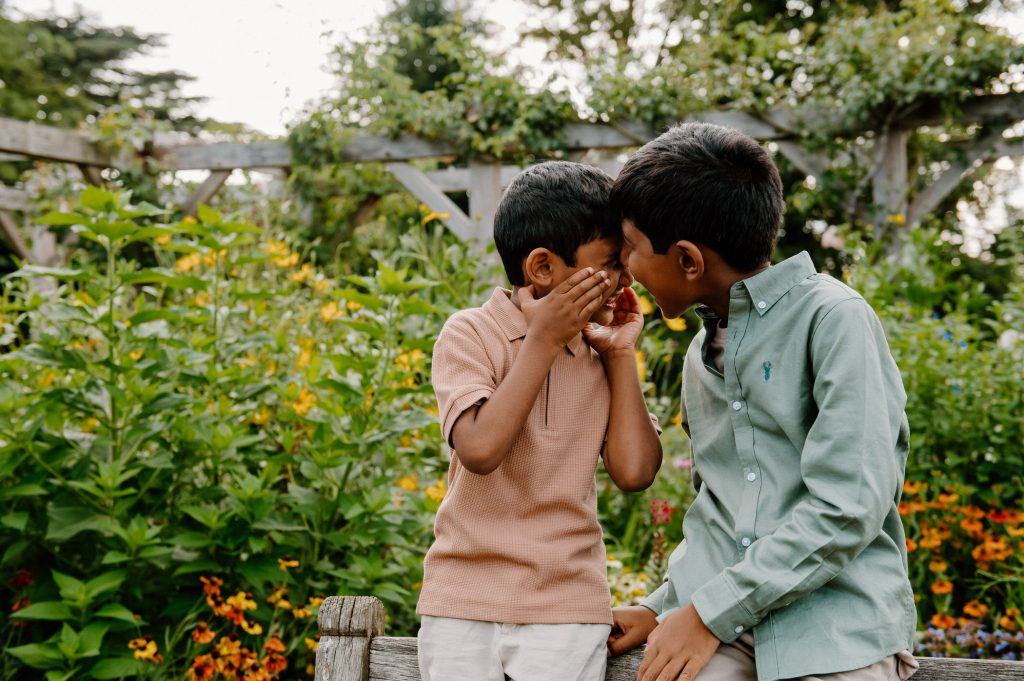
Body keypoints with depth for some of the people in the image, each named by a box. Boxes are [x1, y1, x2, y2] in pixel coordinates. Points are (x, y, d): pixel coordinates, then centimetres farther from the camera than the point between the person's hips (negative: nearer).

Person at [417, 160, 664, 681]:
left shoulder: (600, 352, 7)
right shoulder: (471, 334, -4)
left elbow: (635, 471, -2)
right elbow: (480, 448, -18)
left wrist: (621, 352, -1)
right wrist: (544, 340, -13)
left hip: (567, 609, 2)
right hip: (464, 603, -2)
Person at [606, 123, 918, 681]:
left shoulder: (835, 319, -7)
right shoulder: (702, 353, 17)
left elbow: (847, 508, -15)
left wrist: (709, 612, -13)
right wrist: (662, 608, 12)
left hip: (835, 631, -4)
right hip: (714, 628, 4)